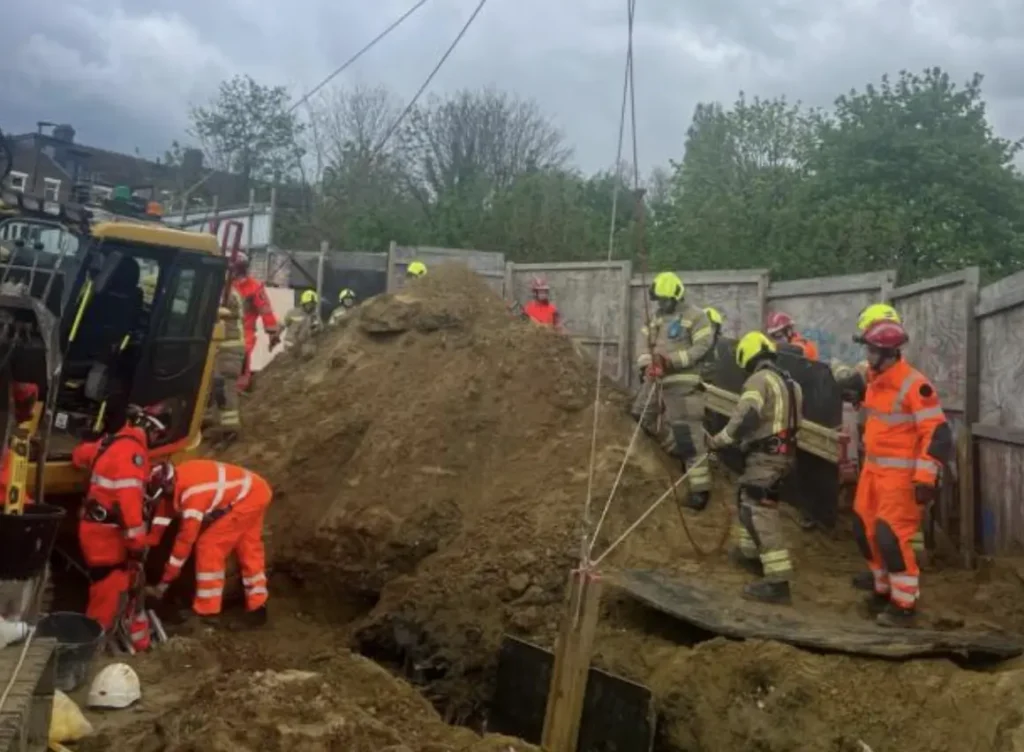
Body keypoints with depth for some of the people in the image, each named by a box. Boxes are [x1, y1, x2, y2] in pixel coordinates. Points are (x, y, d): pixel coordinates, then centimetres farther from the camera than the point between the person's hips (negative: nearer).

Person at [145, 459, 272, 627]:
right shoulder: (180, 475, -5)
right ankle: (257, 605, 30)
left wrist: (165, 581, -14)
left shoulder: (192, 493, -29)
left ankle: (207, 611, -1)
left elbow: (186, 539, -22)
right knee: (248, 547, 19)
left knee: (209, 546, -7)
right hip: (257, 491, 10)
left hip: (247, 498, -10)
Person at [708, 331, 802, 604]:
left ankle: (777, 581, -17)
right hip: (783, 453, 10)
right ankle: (749, 551, 42)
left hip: (765, 456, -10)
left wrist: (718, 440, -9)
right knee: (749, 500, 27)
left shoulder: (759, 380, -12)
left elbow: (744, 418, -22)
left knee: (762, 513, -13)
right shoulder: (788, 382, 17)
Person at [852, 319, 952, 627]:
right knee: (865, 531, 15)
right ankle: (885, 590, 32)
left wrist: (925, 479, -23)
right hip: (873, 469, 9)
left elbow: (937, 434, -21)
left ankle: (904, 605, 5)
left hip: (901, 474, -9)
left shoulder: (914, 385, -19)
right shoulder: (875, 379, 9)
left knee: (890, 536, -10)